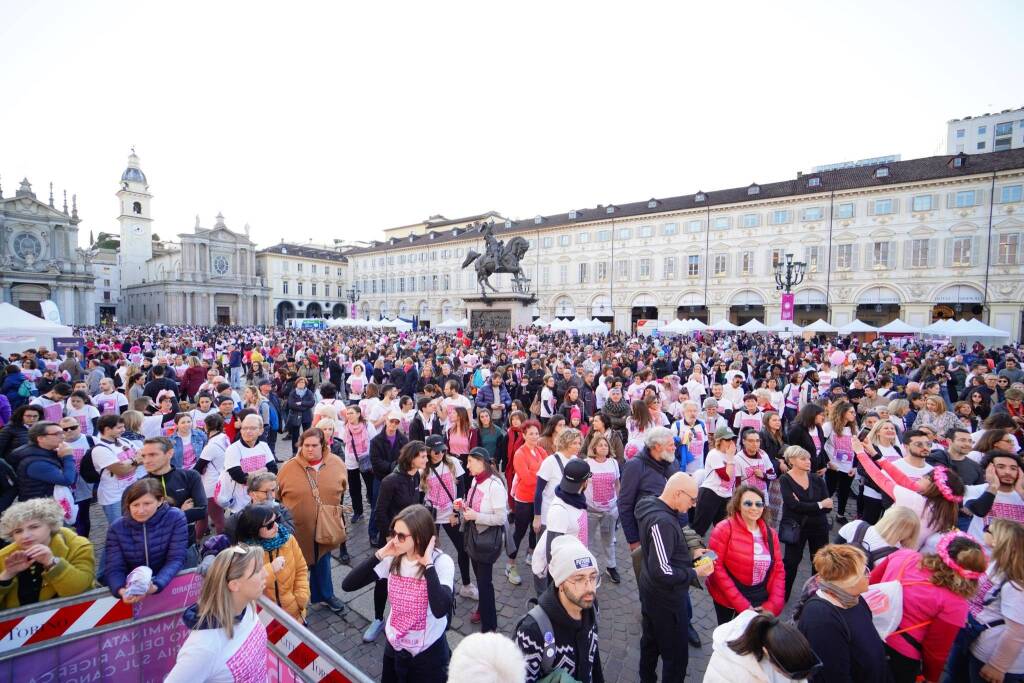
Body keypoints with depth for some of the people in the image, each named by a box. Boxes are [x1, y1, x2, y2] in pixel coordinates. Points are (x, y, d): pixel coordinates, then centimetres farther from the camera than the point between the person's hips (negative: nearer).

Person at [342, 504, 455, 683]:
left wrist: (428, 564, -34)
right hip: (394, 646, 5)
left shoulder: (442, 562, -24)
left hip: (428, 653, -4)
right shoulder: (392, 559, -10)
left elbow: (440, 610, -38)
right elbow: (347, 585, -12)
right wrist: (379, 555, -20)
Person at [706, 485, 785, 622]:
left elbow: (778, 570, 3)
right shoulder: (724, 529, -15)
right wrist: (742, 604, -19)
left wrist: (772, 605, -10)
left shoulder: (770, 533, 1)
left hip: (761, 600, 4)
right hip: (728, 599, -3)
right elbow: (716, 566, -17)